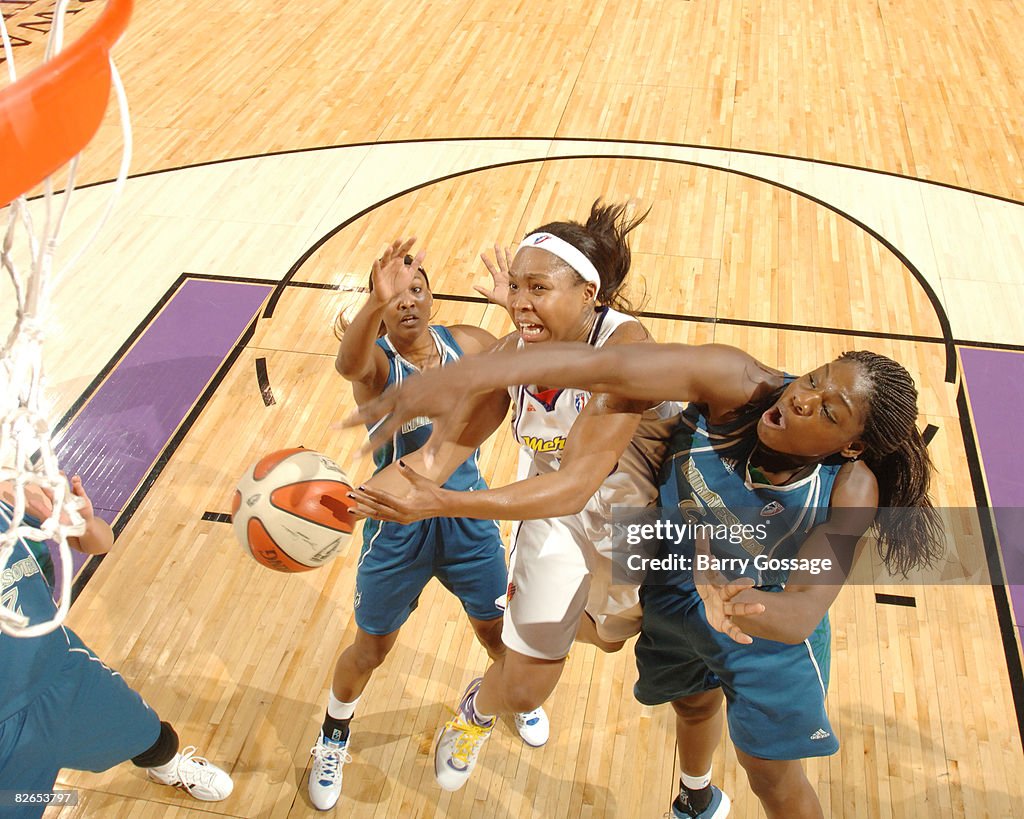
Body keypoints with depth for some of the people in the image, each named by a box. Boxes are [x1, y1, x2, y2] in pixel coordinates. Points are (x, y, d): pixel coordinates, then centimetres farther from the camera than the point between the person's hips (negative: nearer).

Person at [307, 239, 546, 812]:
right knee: (371, 650, 14)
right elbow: (348, 363, -48)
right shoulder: (374, 359, -21)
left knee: (496, 628, 22)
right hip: (399, 529, -3)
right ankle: (334, 738, 45)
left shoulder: (468, 344, -8)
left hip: (470, 518, 3)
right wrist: (377, 302, -68)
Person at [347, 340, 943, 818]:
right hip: (673, 599, 3)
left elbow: (802, 614, -37)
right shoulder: (738, 384, -34)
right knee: (694, 704, 32)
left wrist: (738, 603, -62)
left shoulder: (849, 489, -33)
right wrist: (463, 379, -58)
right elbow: (602, 367, -47)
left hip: (770, 631, -3)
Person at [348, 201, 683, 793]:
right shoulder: (514, 352, -21)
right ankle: (477, 711, 41)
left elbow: (575, 484, -45)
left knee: (610, 635, 28)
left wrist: (440, 503, -54)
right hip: (557, 521, 2)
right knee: (525, 688, 5)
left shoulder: (625, 346, -37)